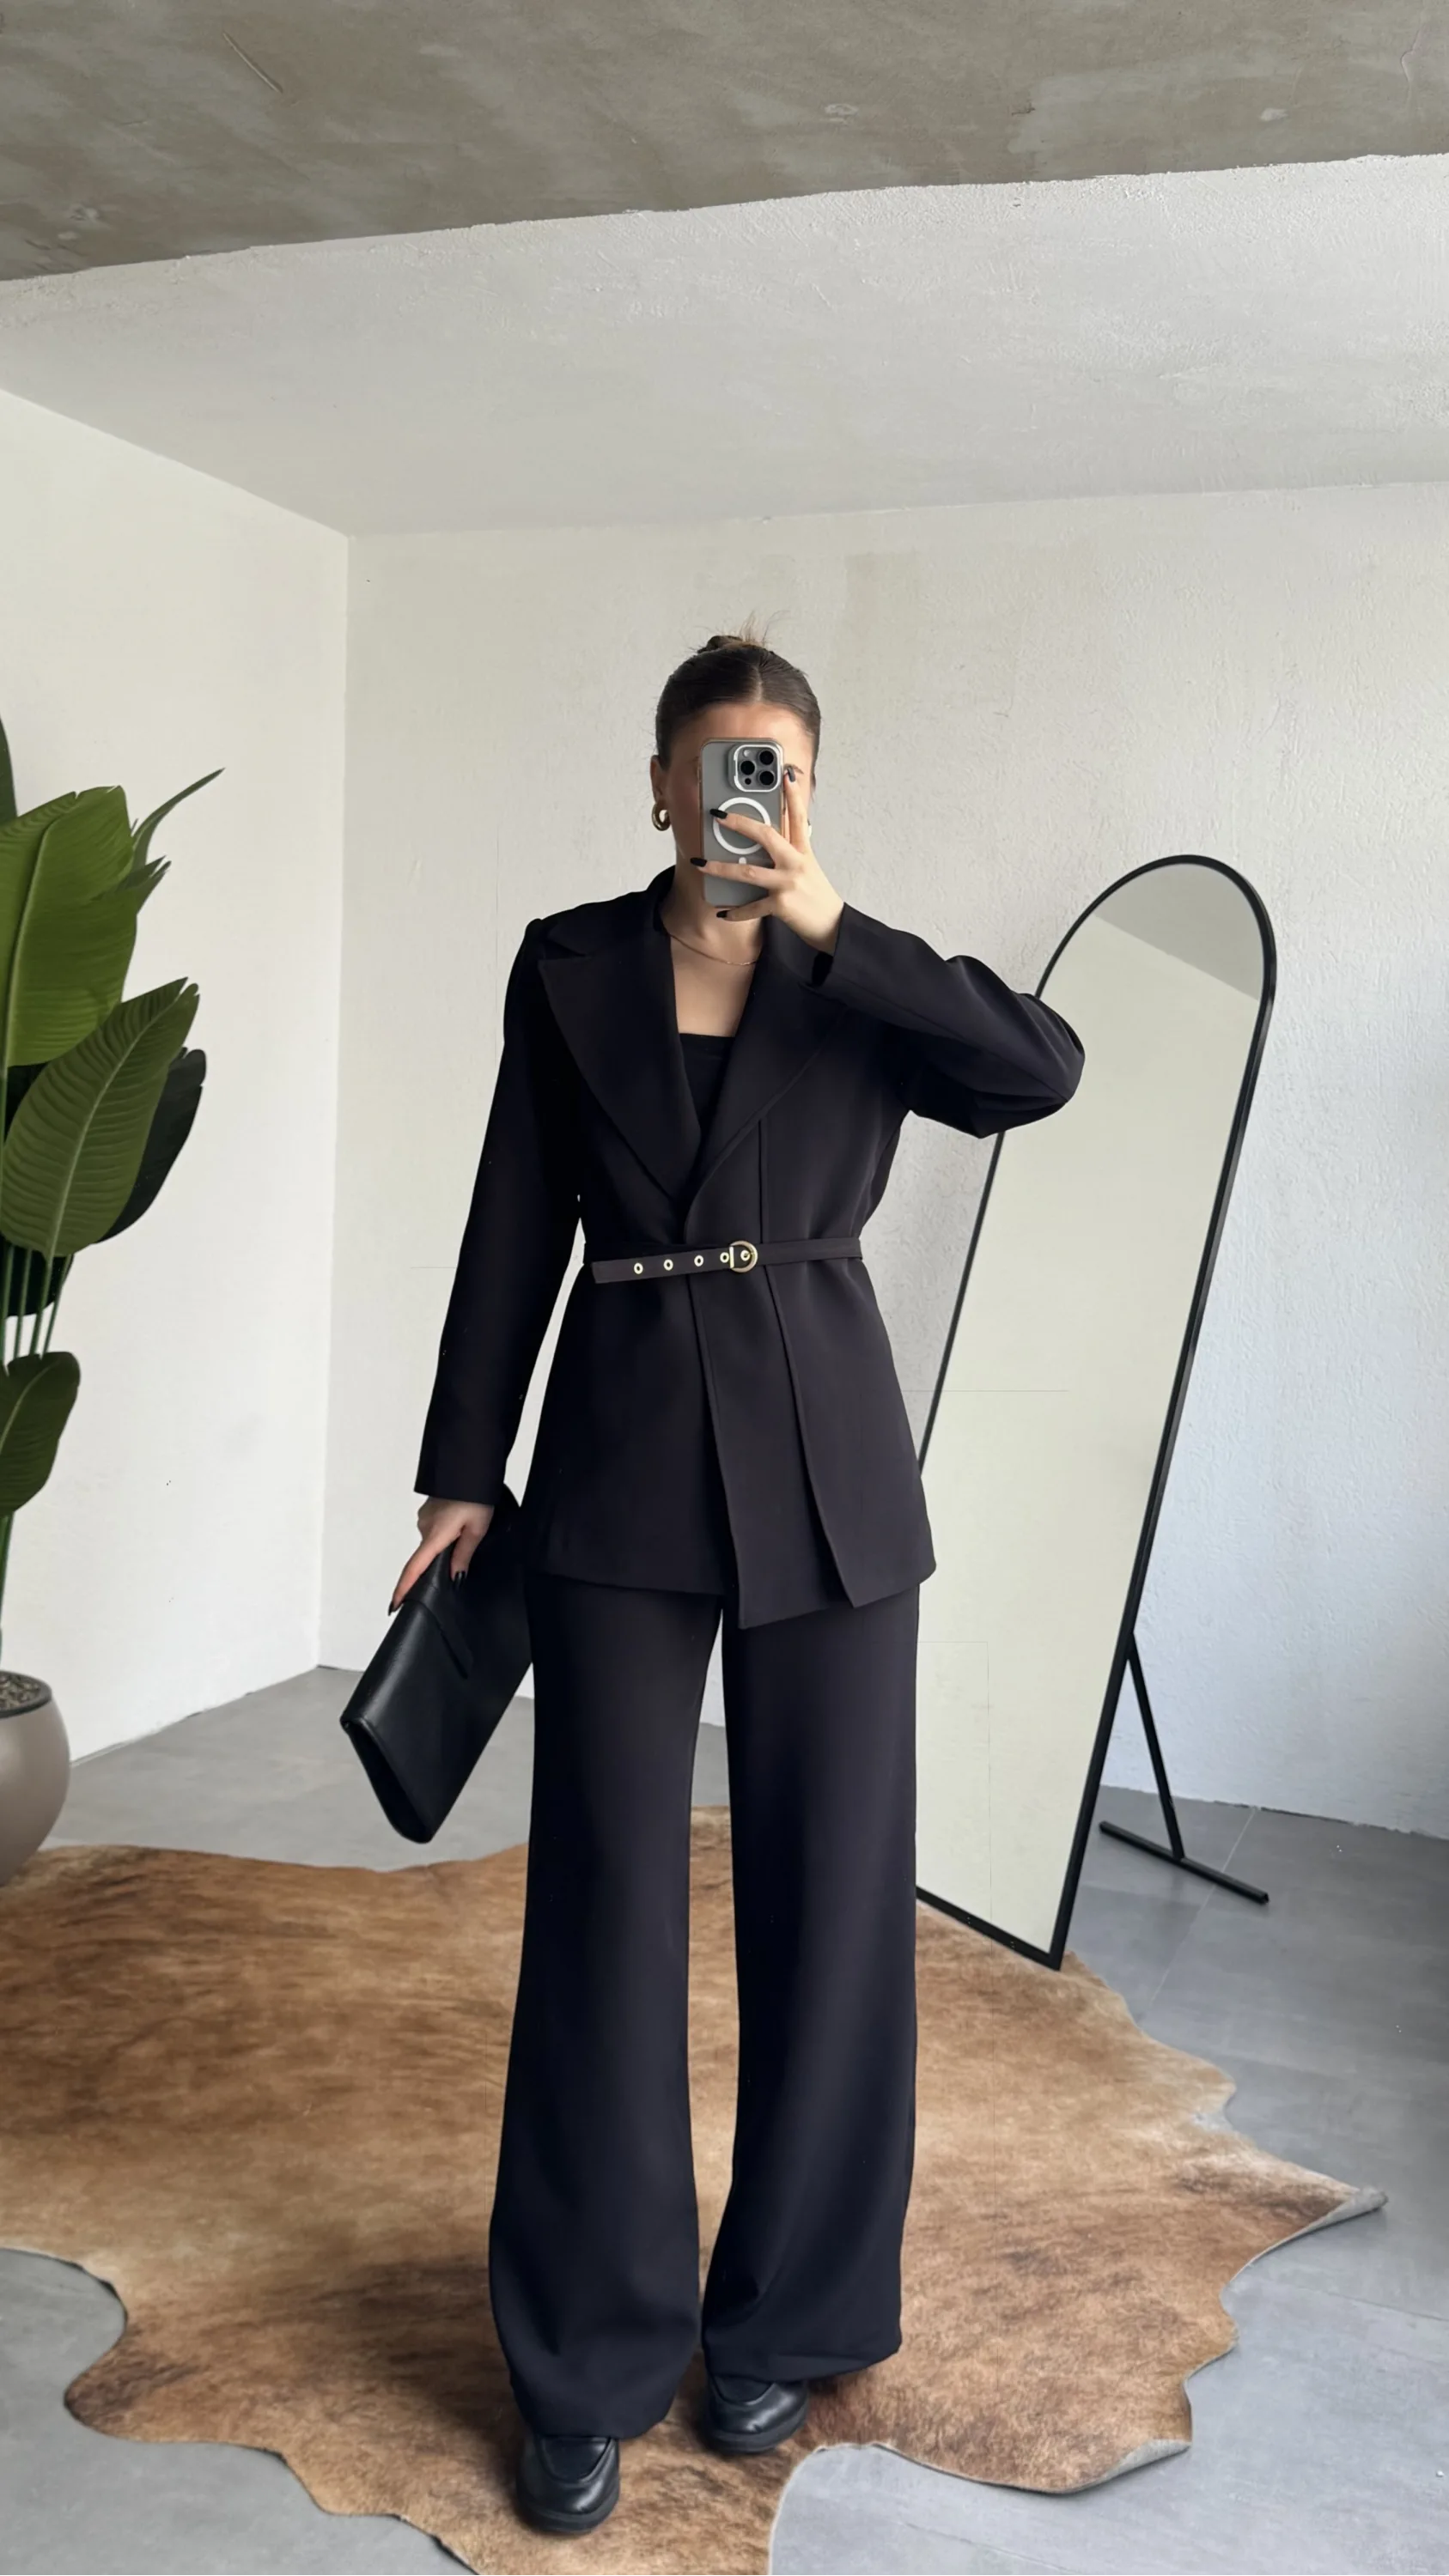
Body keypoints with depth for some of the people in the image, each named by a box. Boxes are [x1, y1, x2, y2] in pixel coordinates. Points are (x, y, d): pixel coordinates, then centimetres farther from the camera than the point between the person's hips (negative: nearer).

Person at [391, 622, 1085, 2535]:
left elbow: (1046, 1070, -15)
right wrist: (463, 1472, 2)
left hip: (825, 1460, 1)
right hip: (620, 1457, 0)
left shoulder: (860, 978, 4)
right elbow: (516, 1228, 5)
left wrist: (833, 926, -19)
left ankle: (781, 2318, 25)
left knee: (833, 1883, 5)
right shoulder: (569, 967, 5)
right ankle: (590, 2367, 17)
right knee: (606, 1895, 1)